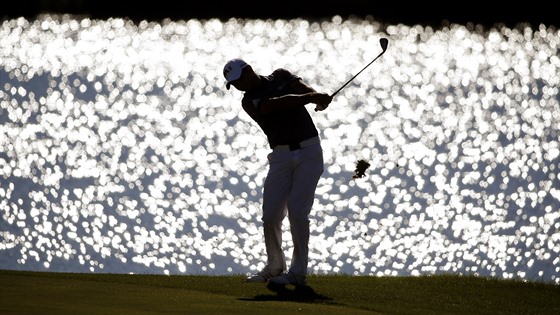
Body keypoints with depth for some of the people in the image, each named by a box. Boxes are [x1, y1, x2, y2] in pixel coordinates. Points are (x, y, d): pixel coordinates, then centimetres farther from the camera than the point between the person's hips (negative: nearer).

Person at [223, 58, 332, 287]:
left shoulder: (281, 77, 8)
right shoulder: (249, 101, 1)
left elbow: (303, 88, -10)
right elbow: (279, 103, -16)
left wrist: (319, 96, -33)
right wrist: (310, 98, -30)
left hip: (309, 151, -2)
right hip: (281, 156, 2)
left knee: (297, 209, -14)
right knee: (271, 214, -6)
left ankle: (298, 273, -10)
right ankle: (275, 266, 15)